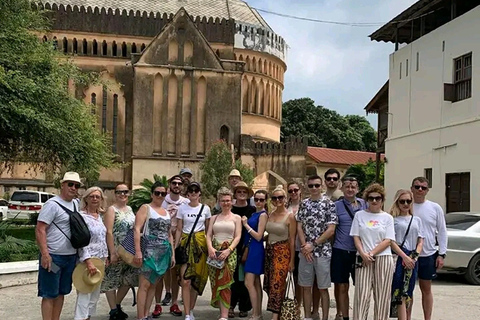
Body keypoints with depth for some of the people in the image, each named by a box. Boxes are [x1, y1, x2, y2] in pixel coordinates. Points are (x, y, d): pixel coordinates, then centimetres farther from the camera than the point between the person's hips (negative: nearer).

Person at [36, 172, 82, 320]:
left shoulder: (75, 204, 10)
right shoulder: (52, 204, -12)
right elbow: (40, 230, -17)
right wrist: (45, 254, -22)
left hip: (71, 257, 8)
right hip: (53, 257, -7)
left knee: (61, 292, 15)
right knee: (50, 294, 0)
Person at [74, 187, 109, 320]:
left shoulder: (99, 216, 12)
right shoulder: (81, 216, -11)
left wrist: (105, 257, 15)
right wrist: (88, 262, -24)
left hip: (100, 260, 8)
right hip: (87, 260, -8)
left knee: (95, 294, 13)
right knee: (84, 294, -9)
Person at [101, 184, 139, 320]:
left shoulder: (130, 209, 12)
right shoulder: (111, 209, -8)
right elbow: (109, 232, -15)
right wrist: (113, 253, -21)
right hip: (116, 251, -7)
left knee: (128, 280, 11)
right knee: (112, 280, 1)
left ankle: (117, 305, 27)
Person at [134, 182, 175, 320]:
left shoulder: (166, 212, 18)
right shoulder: (145, 208, -1)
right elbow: (137, 229, -11)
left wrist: (172, 254, 15)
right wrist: (138, 251, -20)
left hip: (164, 253, 6)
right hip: (150, 251, -6)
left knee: (154, 285, 9)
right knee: (145, 285, -8)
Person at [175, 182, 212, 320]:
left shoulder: (205, 209, 6)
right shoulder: (182, 208, 3)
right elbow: (179, 229, 5)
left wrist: (210, 247, 4)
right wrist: (175, 248, 0)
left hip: (201, 243, 1)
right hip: (186, 243, -1)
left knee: (196, 279, 6)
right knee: (185, 280, -9)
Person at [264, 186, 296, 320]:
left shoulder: (290, 217, -8)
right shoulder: (270, 215, 8)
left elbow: (292, 240, -7)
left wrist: (292, 260, -7)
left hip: (282, 252, -6)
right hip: (269, 251, 6)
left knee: (277, 284, -9)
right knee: (269, 283, 7)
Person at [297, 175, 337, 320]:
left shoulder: (329, 204, -4)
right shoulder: (304, 204, 8)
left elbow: (331, 230, -9)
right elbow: (299, 227, 7)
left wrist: (313, 245, -11)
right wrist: (305, 246, -6)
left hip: (323, 252, -4)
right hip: (305, 252, 4)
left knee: (323, 288, 3)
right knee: (306, 287, 9)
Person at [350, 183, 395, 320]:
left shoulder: (387, 217, 6)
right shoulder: (359, 215, 9)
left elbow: (388, 241, -1)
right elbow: (356, 237, 5)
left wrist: (371, 253, -10)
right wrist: (363, 254, -10)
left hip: (383, 258, 0)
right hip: (363, 259, 0)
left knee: (382, 295, 2)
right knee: (362, 294, -5)